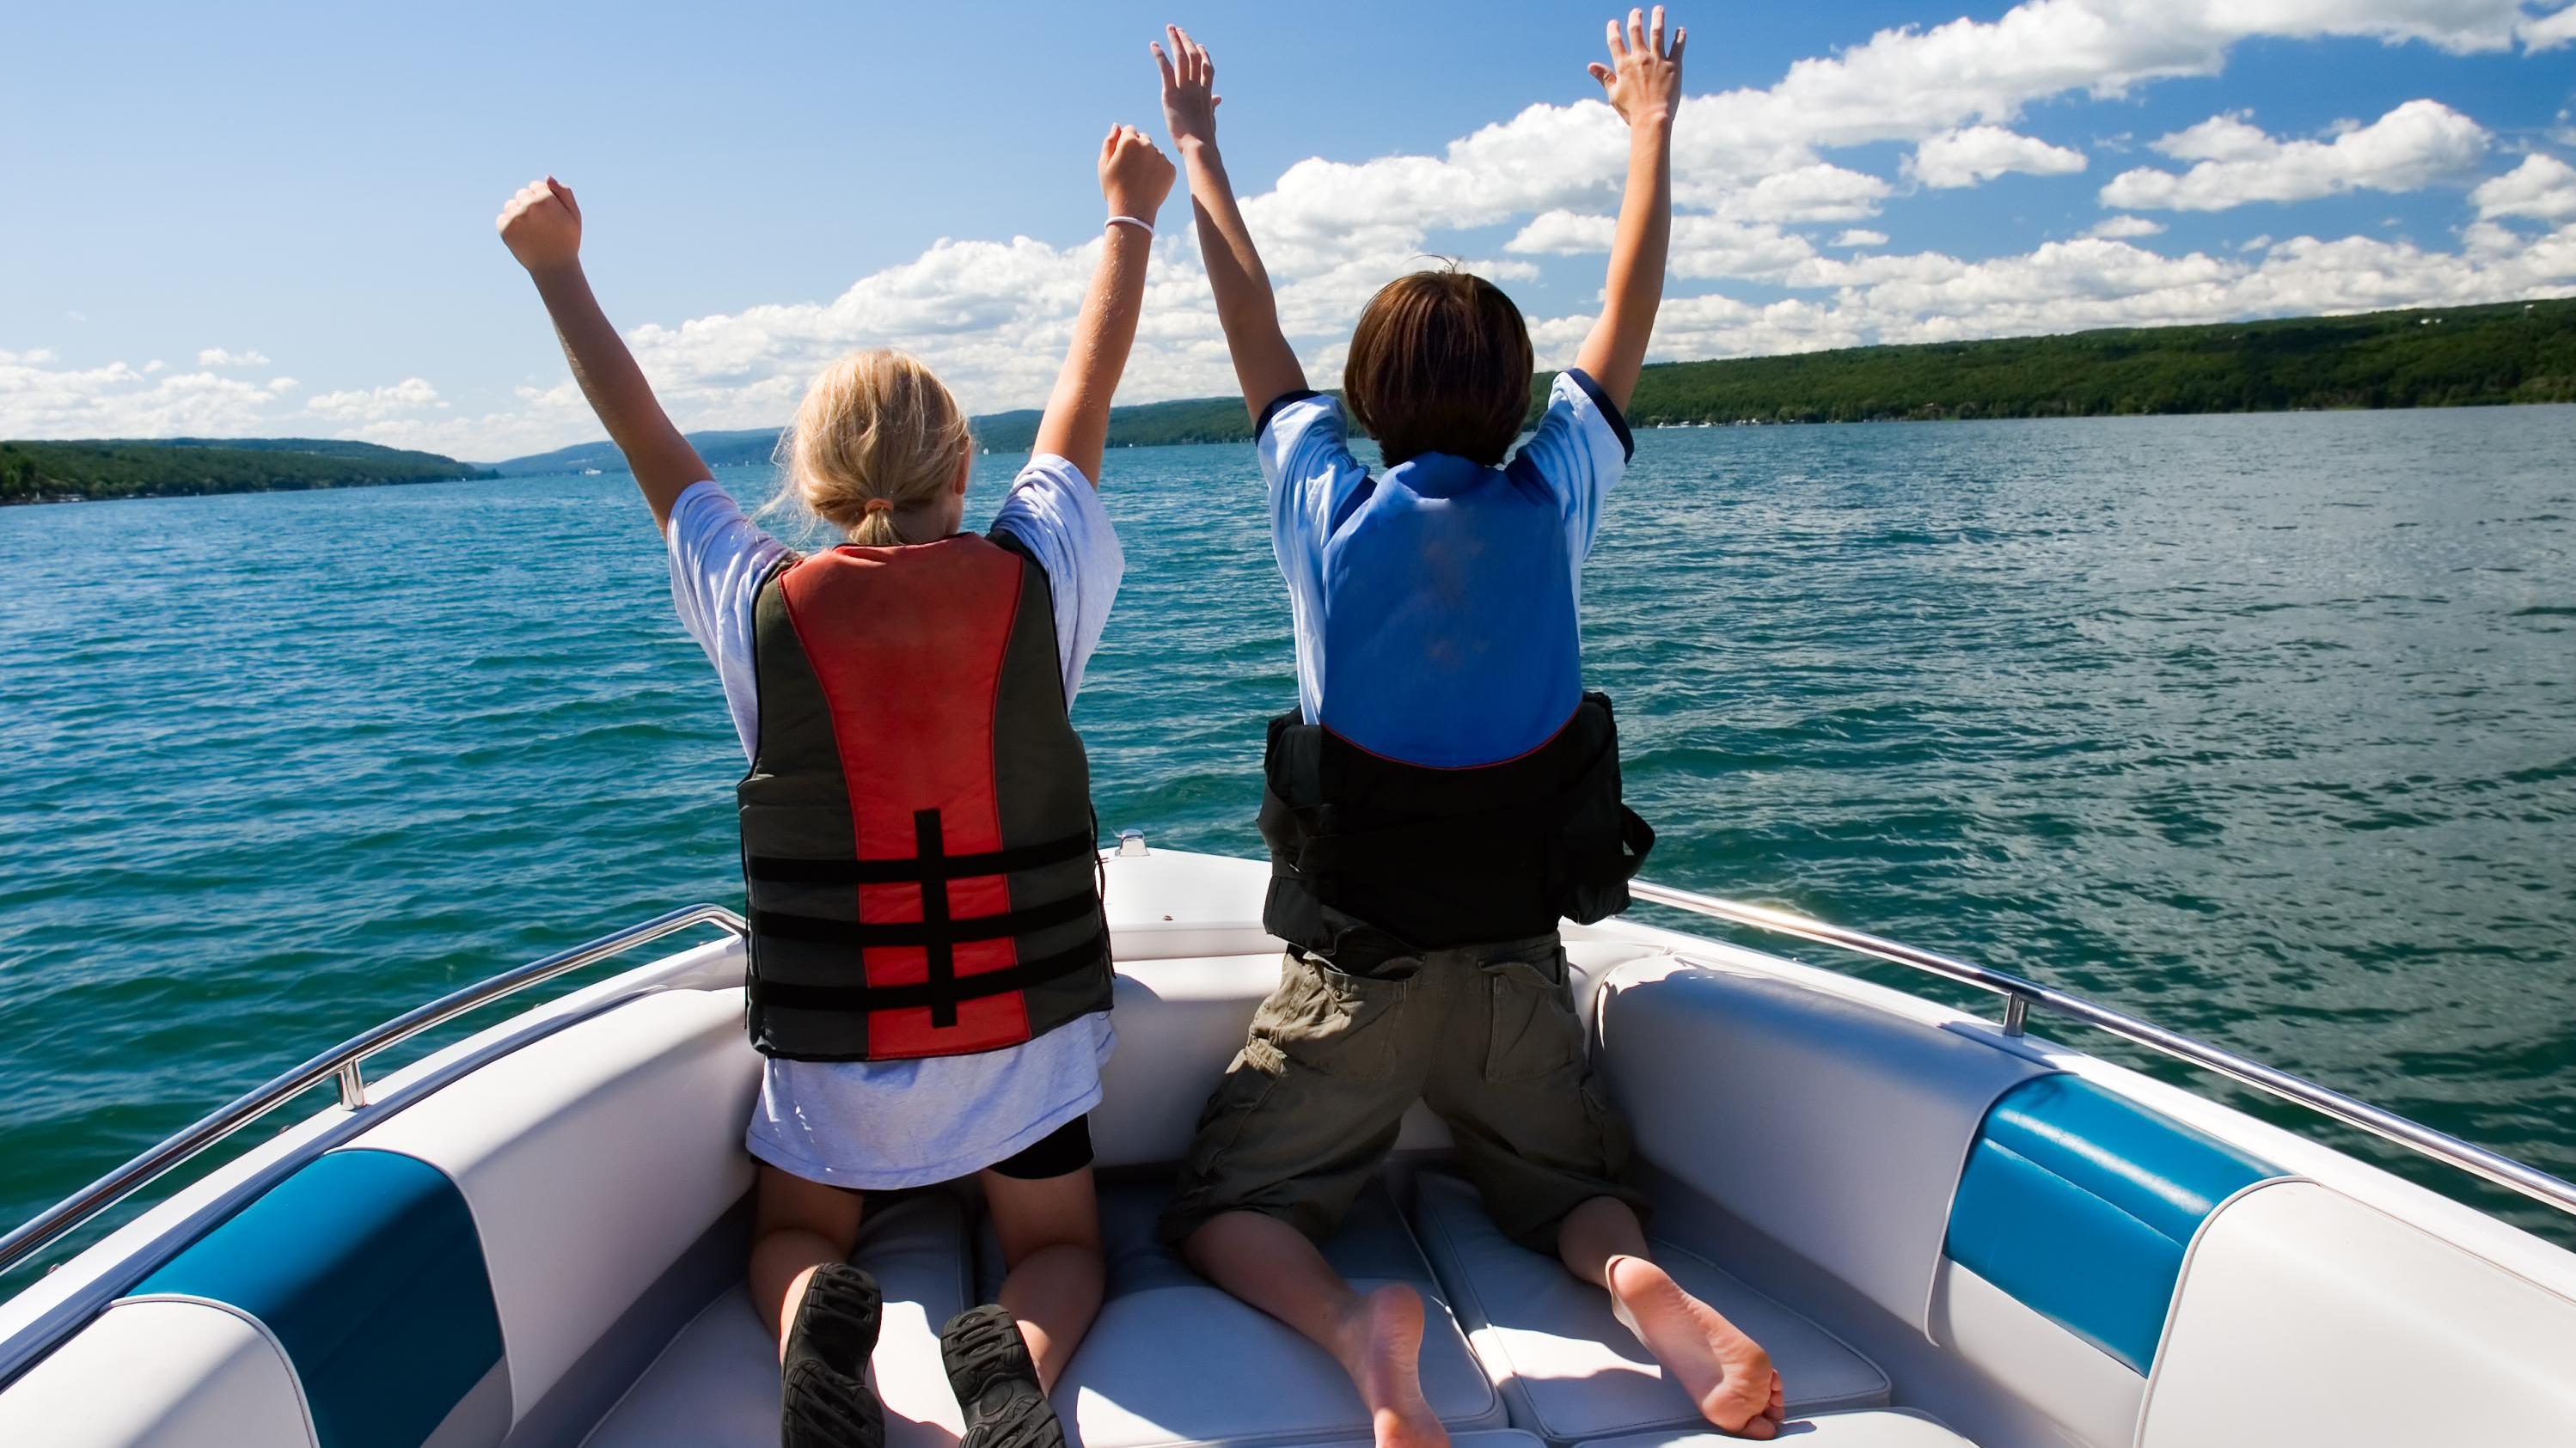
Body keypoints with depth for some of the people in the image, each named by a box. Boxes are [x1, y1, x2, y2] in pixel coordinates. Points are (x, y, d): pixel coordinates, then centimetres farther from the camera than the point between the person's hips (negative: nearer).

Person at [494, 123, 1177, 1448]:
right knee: (1061, 1250, 19)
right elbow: (1087, 395, 5)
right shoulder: (1036, 579, -9)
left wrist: (558, 271, 19)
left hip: (832, 1038, 0)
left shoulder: (763, 608, -9)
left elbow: (648, 442, 6)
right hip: (1025, 1025, 0)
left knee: (794, 1235, 25)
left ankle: (816, 1326, -9)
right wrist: (1131, 212, 19)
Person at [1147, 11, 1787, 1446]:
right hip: (1520, 966, 2)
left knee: (1227, 1207, 12)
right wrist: (1653, 131, 22)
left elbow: (1255, 325, 5)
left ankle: (1353, 1323, -19)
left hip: (1352, 973, -2)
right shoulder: (1549, 504, -5)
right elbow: (1627, 323, 9)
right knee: (1579, 1187, 24)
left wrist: (1197, 147, 18)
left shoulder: (1332, 510, -8)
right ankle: (1640, 1279, -11)